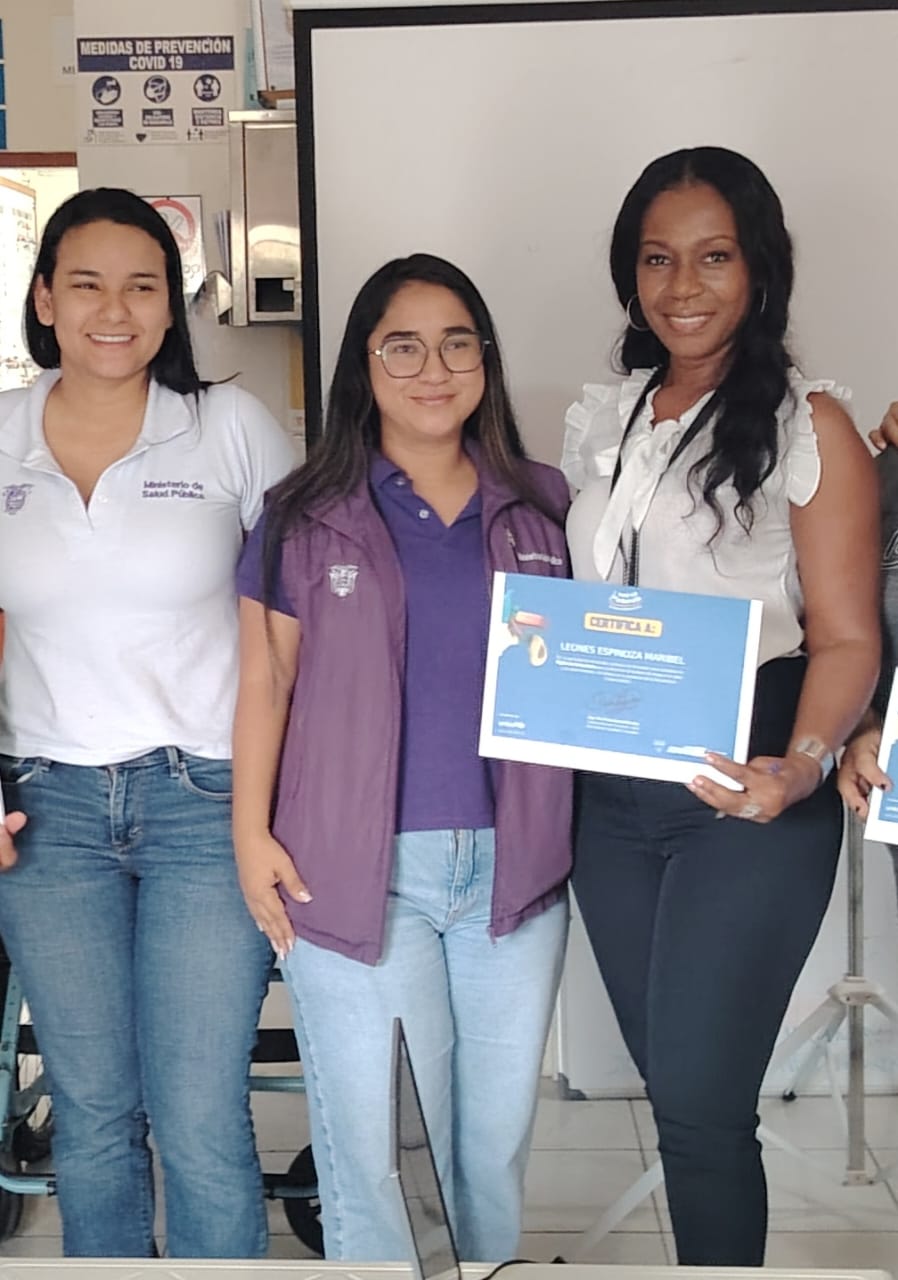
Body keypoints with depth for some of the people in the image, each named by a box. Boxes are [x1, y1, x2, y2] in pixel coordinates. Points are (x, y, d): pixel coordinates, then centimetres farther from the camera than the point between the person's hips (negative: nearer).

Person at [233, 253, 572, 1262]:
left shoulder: (541, 507, 9)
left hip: (512, 867, 3)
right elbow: (265, 681, 3)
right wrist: (251, 833, -3)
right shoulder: (304, 518, 2)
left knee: (499, 1130, 13)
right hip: (356, 868, -2)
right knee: (378, 1147, 0)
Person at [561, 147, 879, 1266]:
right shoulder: (598, 424, 11)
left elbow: (845, 638, -9)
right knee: (669, 1081, 14)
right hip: (609, 796, 5)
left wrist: (802, 766, -26)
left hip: (747, 799, -5)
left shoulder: (808, 426, -5)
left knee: (699, 1100, -4)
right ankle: (710, 1251, 33)